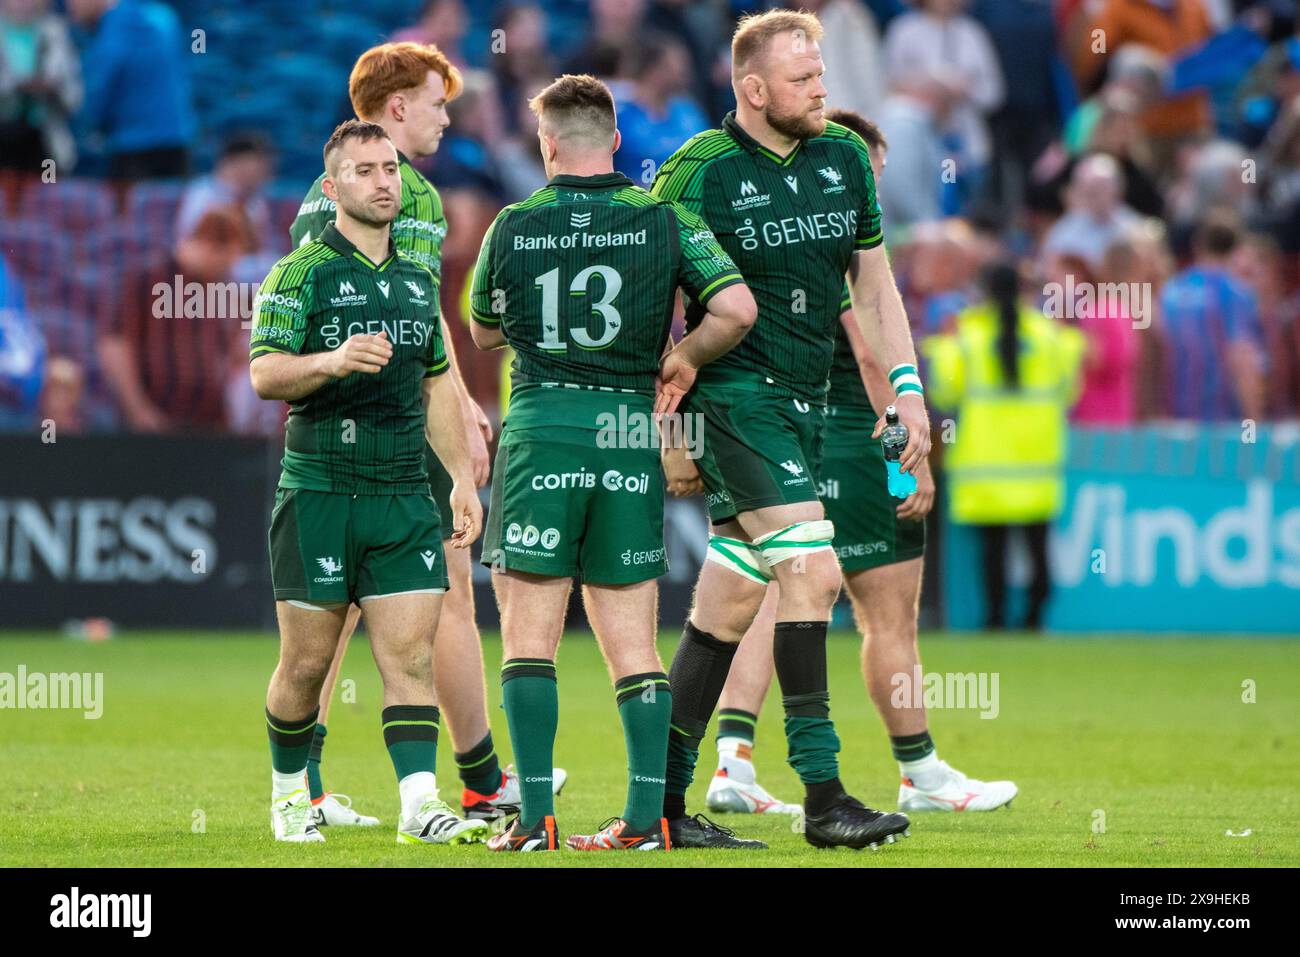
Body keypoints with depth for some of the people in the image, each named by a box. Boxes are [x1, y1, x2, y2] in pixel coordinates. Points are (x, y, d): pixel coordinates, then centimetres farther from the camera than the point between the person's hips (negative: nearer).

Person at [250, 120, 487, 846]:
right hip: (319, 492, -4)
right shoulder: (303, 273, -3)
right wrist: (331, 360, -28)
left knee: (413, 650, -6)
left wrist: (464, 476, 19)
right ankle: (289, 792, 23)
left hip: (404, 494, 4)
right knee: (308, 661, 3)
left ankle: (421, 805, -12)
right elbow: (264, 372, -11)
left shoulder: (417, 279, 16)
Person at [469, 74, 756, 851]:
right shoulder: (664, 220, 2)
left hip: (540, 433, -2)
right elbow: (737, 308, -8)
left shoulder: (514, 228, 1)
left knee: (530, 637, 1)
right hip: (630, 437, 2)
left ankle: (536, 818, -5)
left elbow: (484, 332, 15)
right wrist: (683, 359, 9)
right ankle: (647, 816, 1)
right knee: (633, 641, 7)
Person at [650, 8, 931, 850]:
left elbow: (873, 285, 16)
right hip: (736, 394, -6)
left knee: (728, 605, 8)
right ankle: (823, 796, -17)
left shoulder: (844, 157, 9)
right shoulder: (700, 171, -10)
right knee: (813, 569, -17)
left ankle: (665, 803, 13)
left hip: (804, 402, 6)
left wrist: (908, 389, 8)